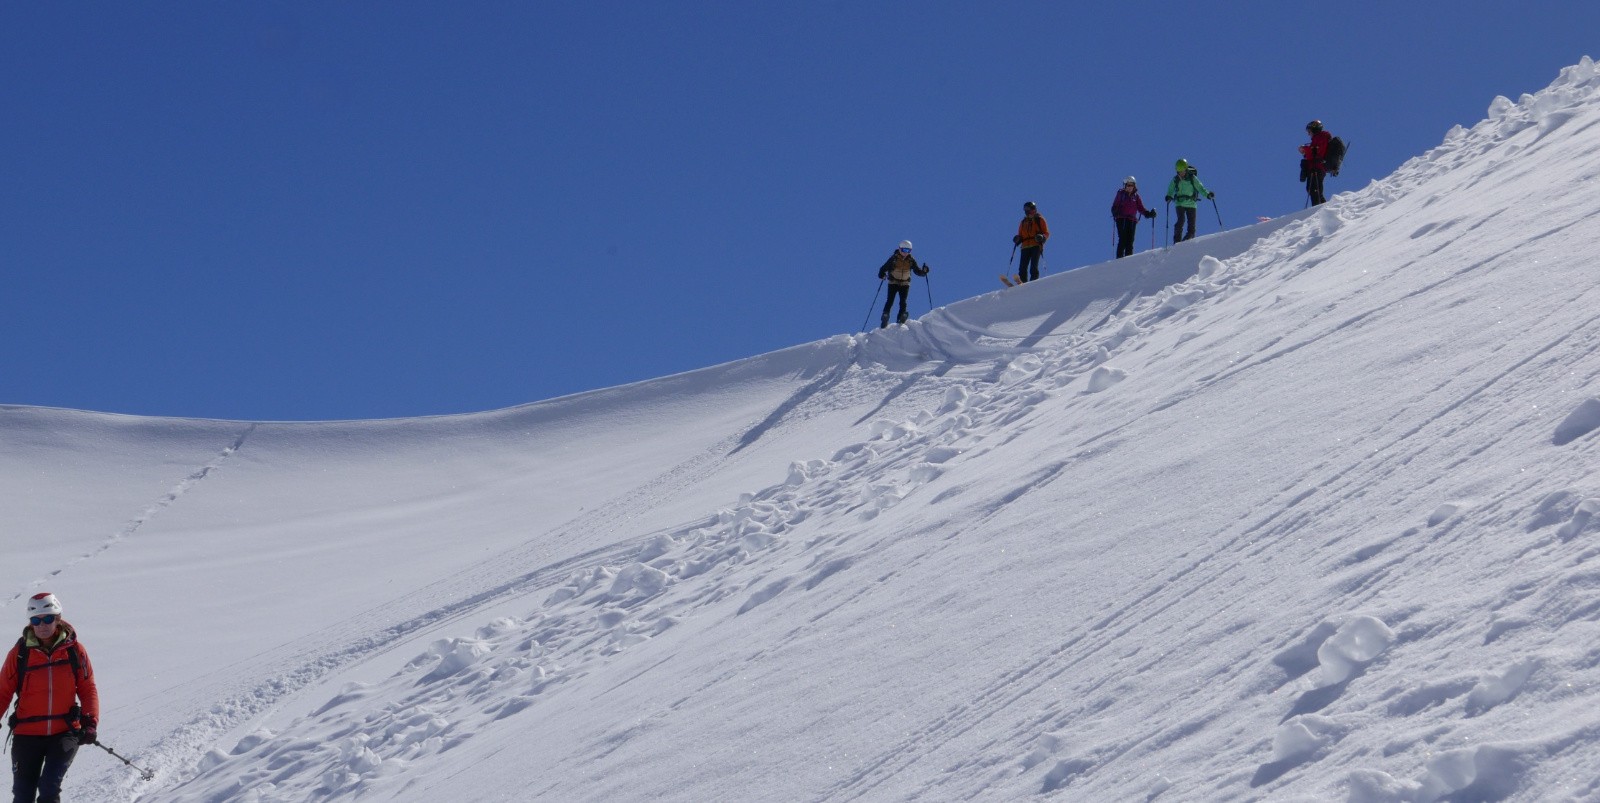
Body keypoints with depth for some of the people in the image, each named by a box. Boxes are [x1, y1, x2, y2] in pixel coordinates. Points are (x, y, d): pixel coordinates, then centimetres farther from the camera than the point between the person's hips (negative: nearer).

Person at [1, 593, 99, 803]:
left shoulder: (74, 650, 1)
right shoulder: (20, 653, -1)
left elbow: (88, 689, 6)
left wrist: (90, 723, -6)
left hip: (65, 732, -1)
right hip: (27, 734, 1)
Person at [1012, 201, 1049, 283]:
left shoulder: (1039, 219, 11)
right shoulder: (1023, 222, 25)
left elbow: (1047, 233, 6)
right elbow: (1020, 235, 26)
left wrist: (1042, 237, -16)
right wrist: (1018, 239, 2)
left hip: (1036, 246, -4)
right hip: (1025, 247, 4)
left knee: (1033, 267, -17)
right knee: (1022, 268, -10)